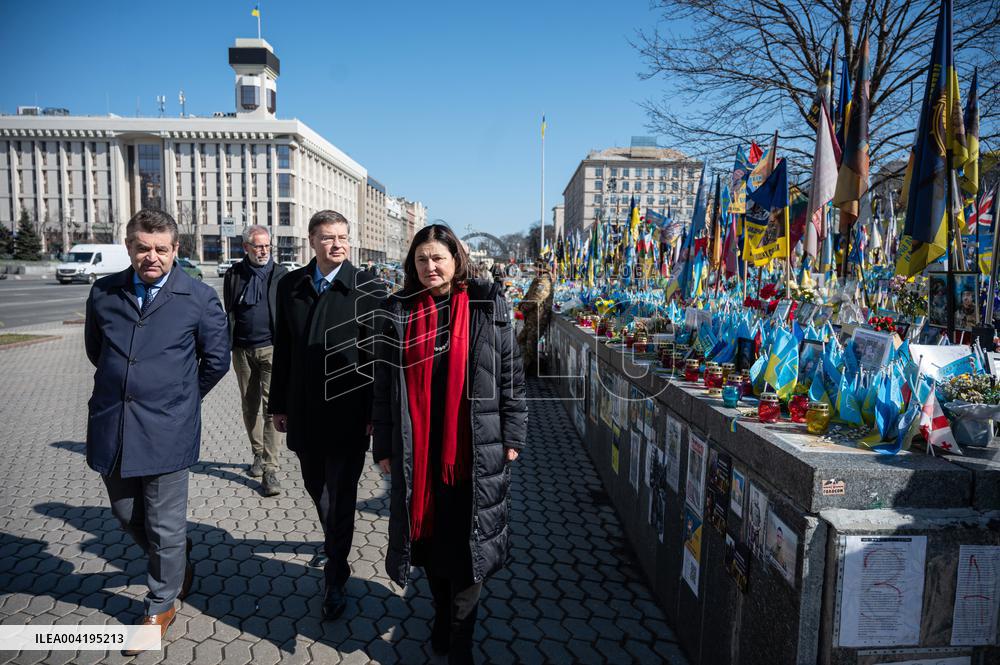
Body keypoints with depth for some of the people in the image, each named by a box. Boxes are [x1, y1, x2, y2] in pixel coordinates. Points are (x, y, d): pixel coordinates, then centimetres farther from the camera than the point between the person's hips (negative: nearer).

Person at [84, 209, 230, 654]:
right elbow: (95, 350, 18)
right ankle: (177, 559, 46)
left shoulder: (199, 298, -6)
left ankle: (161, 605, 29)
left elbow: (216, 360, 2)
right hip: (110, 428, 4)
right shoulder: (104, 293, 3)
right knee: (127, 515, 18)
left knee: (165, 526, 7)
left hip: (166, 430, -4)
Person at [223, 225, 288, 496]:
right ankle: (258, 454, 30)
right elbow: (228, 311, 13)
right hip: (242, 350, 3)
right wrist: (227, 344, 5)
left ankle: (270, 469, -8)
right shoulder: (234, 274, 8)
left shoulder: (281, 274, 1)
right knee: (250, 406, 13)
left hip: (271, 348, -3)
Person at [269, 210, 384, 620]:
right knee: (316, 488, 19)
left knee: (340, 495, 4)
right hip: (303, 412, 4)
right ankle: (335, 540, 48)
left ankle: (335, 579, 22)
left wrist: (374, 413, -10)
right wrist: (279, 404, 9)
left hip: (348, 413, -4)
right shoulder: (291, 285, 4)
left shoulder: (367, 288, -9)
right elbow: (283, 349, 8)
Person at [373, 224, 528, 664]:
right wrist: (384, 446, 4)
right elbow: (385, 385, 5)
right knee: (429, 536, 14)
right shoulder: (399, 312, 3)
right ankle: (443, 617, 38)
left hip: (474, 449, -2)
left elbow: (511, 374, 0)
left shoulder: (487, 307, -3)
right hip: (416, 449, 2)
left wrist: (512, 437, -1)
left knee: (467, 542, 4)